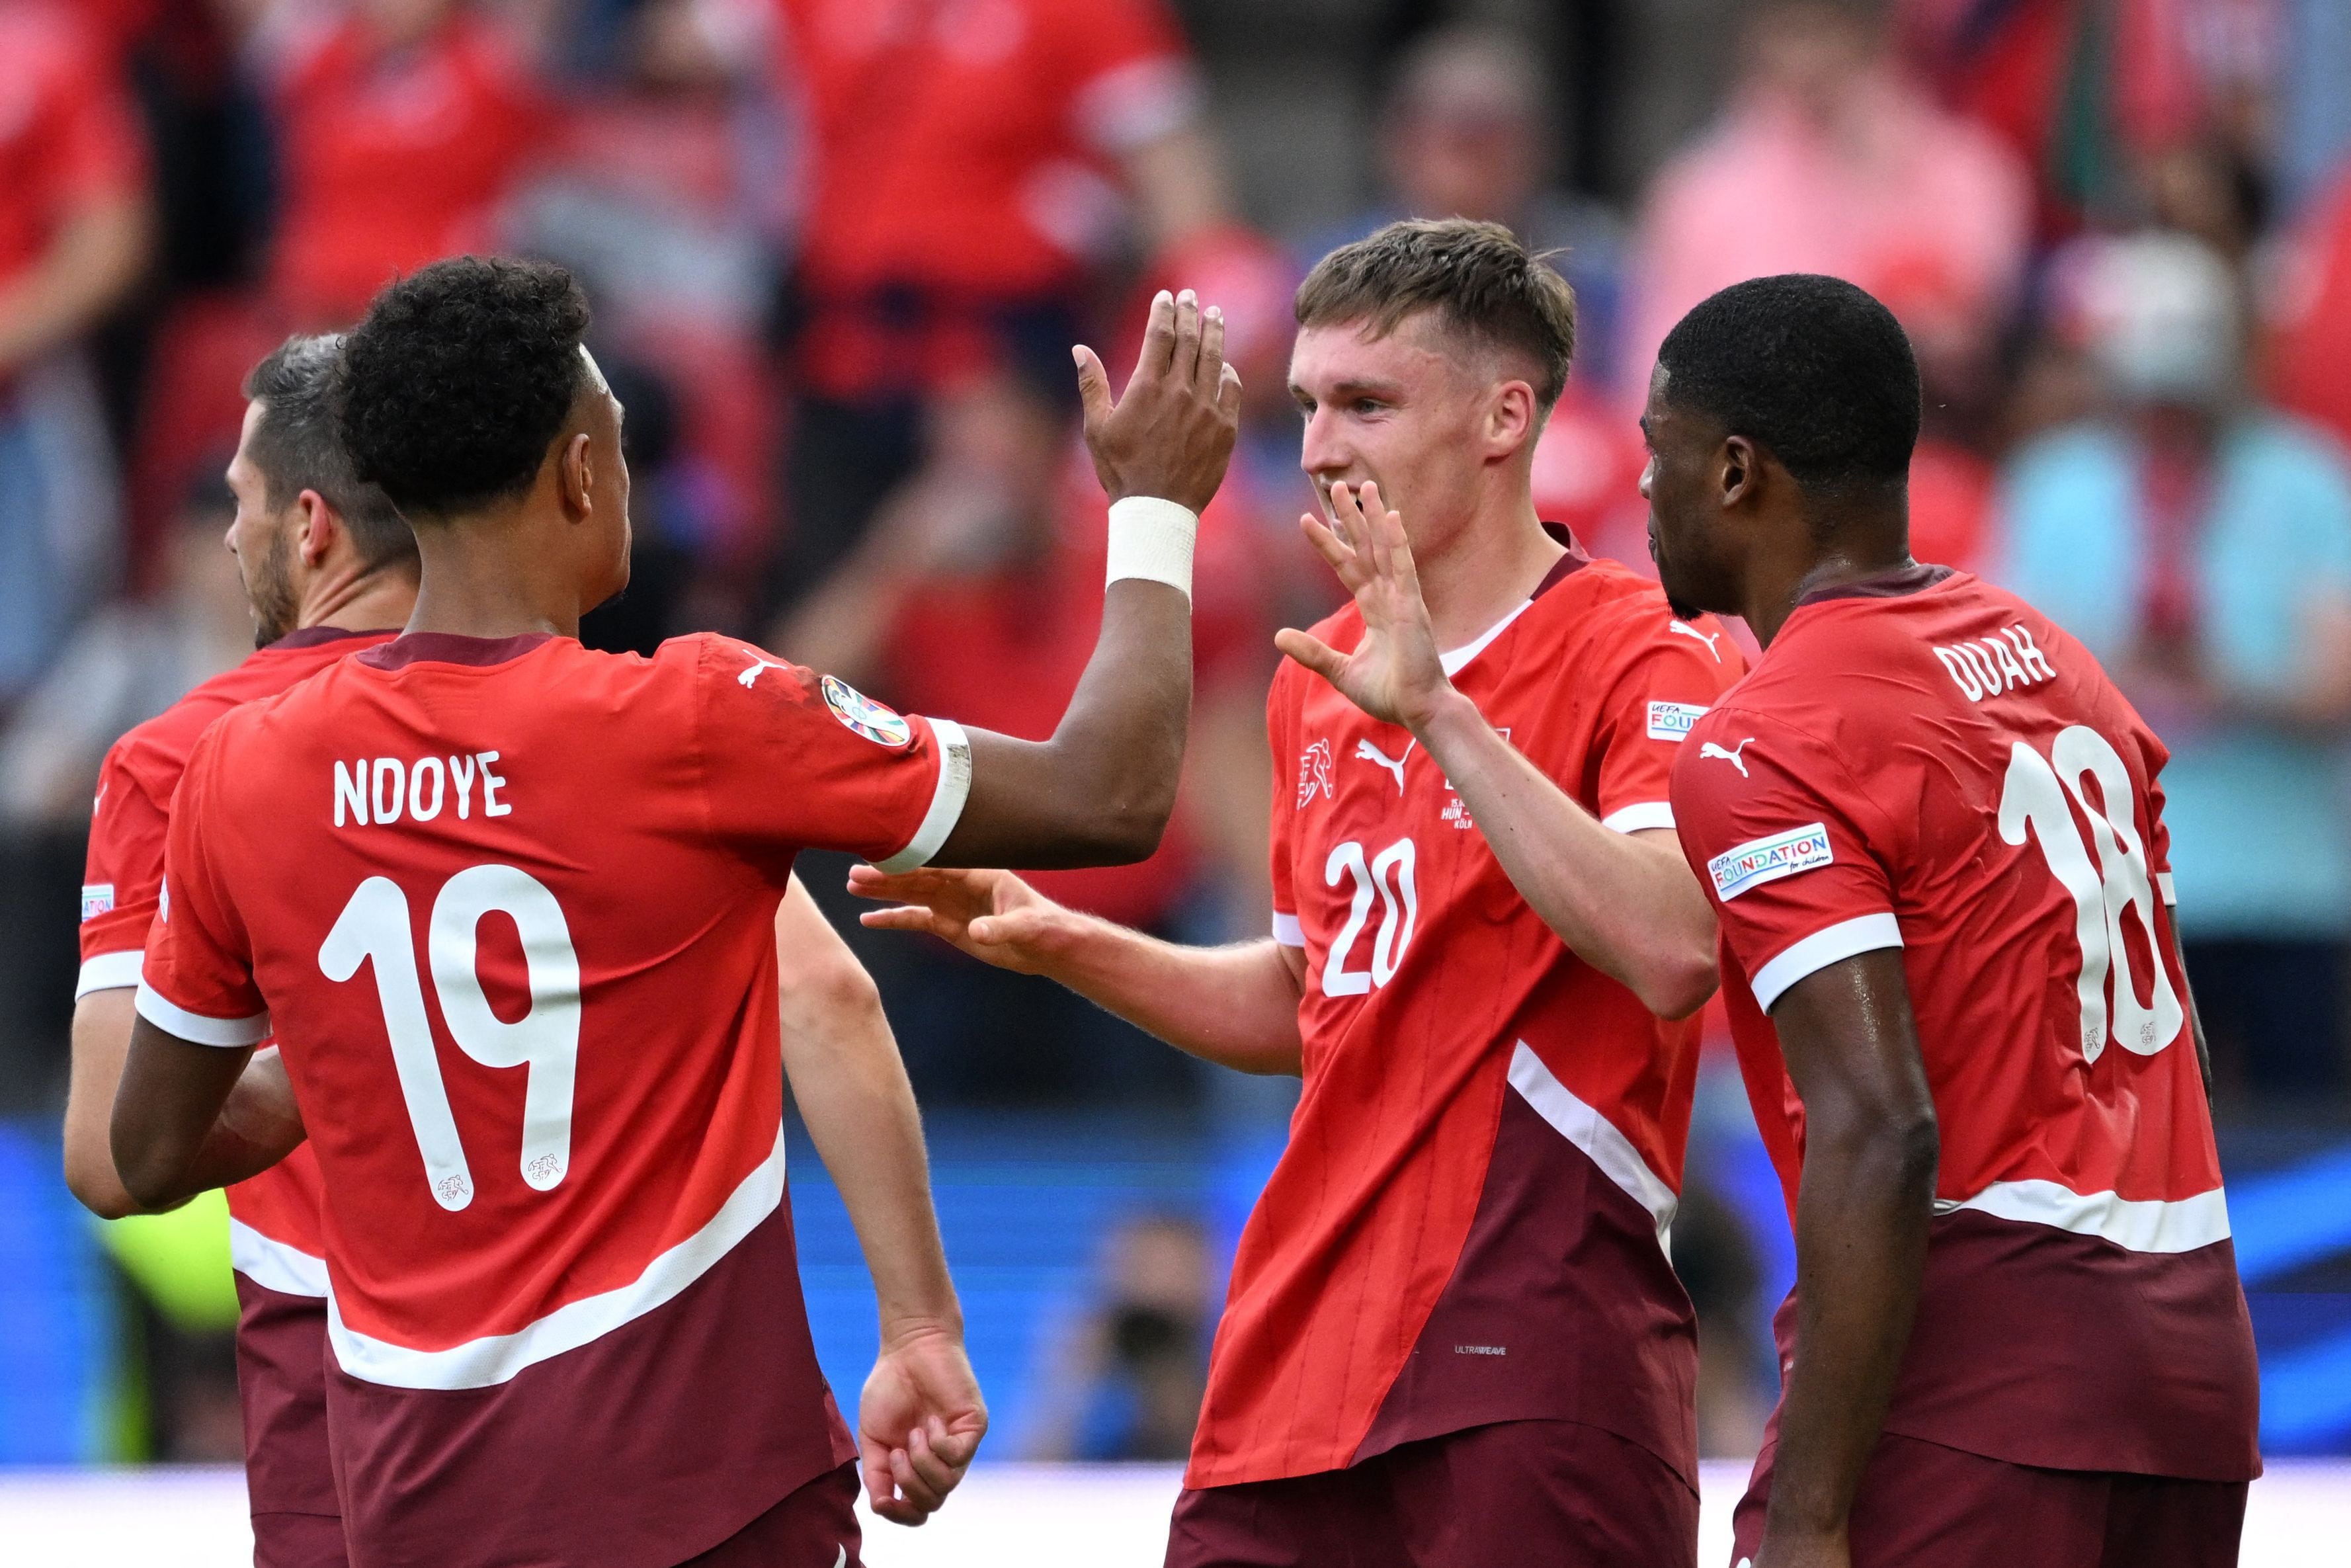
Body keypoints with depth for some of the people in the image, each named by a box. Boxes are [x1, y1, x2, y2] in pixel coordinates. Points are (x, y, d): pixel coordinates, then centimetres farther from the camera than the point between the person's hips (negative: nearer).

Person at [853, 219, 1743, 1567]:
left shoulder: (1642, 659, -8)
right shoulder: (1320, 676, 17)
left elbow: (1671, 953, -25)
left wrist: (1441, 712, -25)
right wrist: (1063, 944, 15)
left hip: (1533, 1359, -7)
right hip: (1306, 1349, 7)